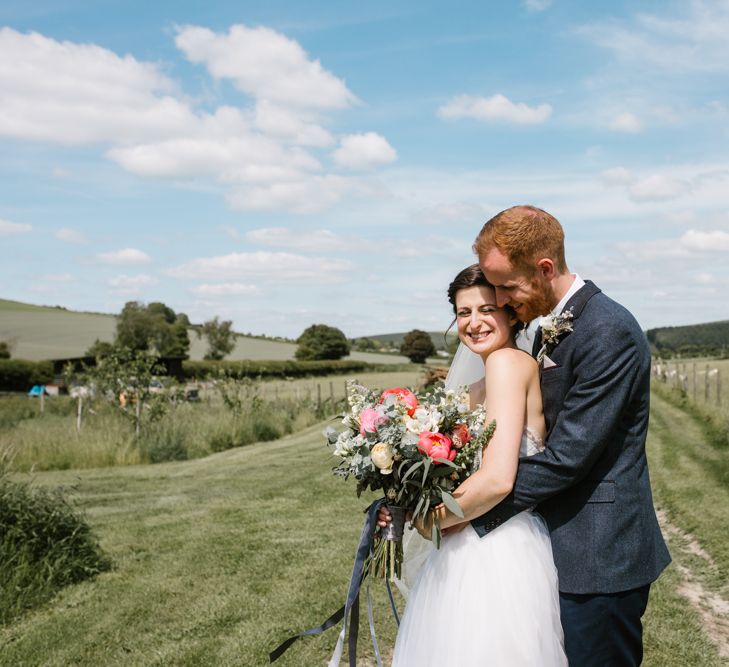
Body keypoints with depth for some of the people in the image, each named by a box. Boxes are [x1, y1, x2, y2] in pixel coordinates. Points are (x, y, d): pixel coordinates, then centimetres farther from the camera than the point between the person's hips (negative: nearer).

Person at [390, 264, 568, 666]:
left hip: (497, 559, -9)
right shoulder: (479, 388, 14)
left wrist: (436, 520, -8)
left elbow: (497, 479, -22)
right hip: (471, 556, 9)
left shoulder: (508, 362, -14)